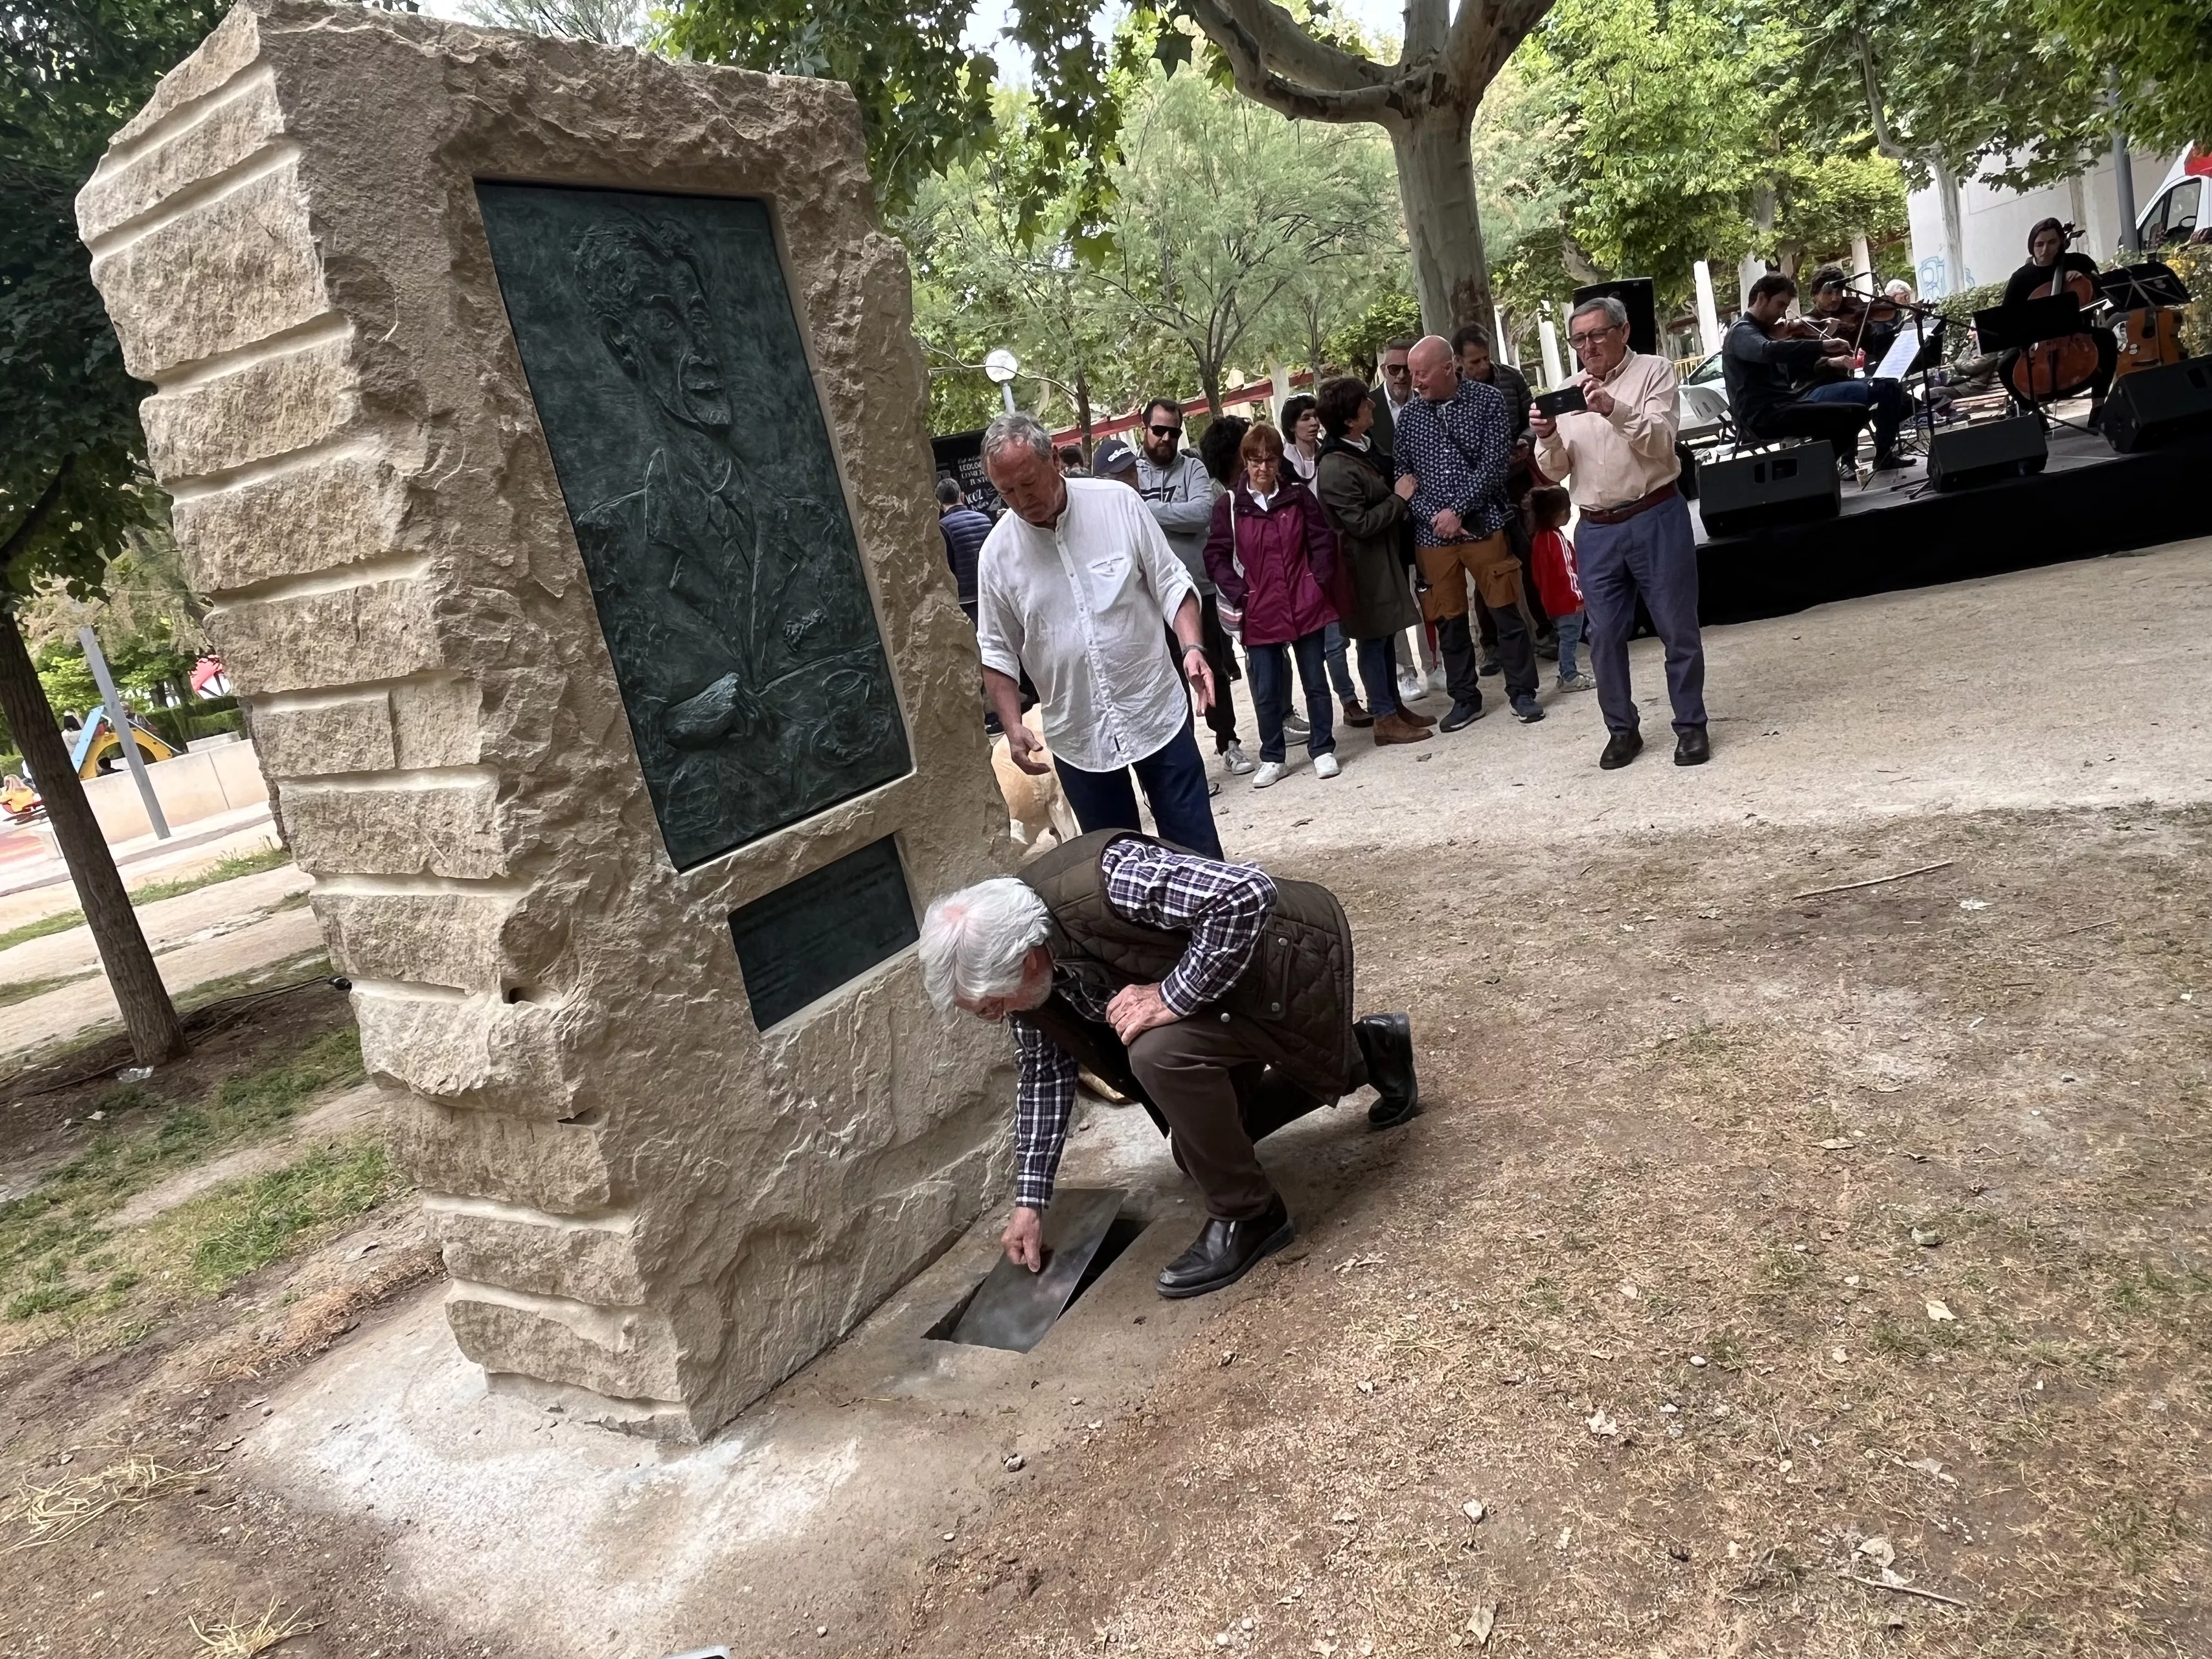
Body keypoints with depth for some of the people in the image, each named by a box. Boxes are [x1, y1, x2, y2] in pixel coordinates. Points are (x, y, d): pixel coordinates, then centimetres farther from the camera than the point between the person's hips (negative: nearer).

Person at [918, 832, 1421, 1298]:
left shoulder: (1102, 885, -37)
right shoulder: (1018, 954, -9)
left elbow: (1249, 894, -42)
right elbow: (1043, 1070, 2)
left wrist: (1174, 997, -34)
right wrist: (1029, 1201, 2)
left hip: (1294, 959, -9)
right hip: (1226, 975, 10)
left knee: (1161, 1052, -33)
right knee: (1200, 1150, 19)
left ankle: (1248, 1215, -8)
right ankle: (1368, 1050, 32)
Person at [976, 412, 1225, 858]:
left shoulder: (1117, 503, -8)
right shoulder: (997, 552, -4)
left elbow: (1170, 583, -2)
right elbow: (998, 652, 4)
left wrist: (1191, 646, -18)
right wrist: (1013, 726, -8)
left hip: (1156, 713, -1)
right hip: (1077, 736, 2)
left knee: (1196, 849, 7)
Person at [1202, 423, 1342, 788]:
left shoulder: (1298, 496, 1)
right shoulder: (1229, 506, -3)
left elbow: (1323, 541, 5)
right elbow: (1216, 556, -2)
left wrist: (1319, 583, -4)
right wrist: (1240, 594, -10)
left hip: (1305, 606, 1)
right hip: (1259, 614, -1)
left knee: (1315, 680, 10)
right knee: (1266, 691, 6)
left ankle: (1323, 750, 23)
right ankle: (1271, 758, 20)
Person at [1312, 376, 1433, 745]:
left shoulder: (1365, 447, 4)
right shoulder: (1335, 469, -24)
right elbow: (1360, 524, -23)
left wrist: (1402, 504, 8)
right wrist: (1400, 499, -16)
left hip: (1387, 554, 9)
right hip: (1366, 564, -9)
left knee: (1387, 633, 16)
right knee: (1374, 637, 0)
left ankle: (1395, 705, 27)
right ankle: (1385, 718, 10)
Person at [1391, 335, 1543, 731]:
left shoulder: (1488, 400, -2)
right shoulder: (1410, 415, 6)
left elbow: (1494, 463, -9)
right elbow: (1403, 473, 4)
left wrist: (1457, 510, -16)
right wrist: (1434, 514, -10)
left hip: (1483, 522, -3)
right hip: (1433, 531, 3)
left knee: (1506, 609, 1)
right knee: (1448, 619, 8)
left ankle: (1522, 691, 15)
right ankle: (1465, 699, 20)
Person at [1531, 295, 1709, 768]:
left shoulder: (1653, 372, 0)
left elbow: (1660, 442, -14)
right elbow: (1555, 470, 8)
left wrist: (1612, 408, -28)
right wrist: (1548, 437, -13)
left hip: (1655, 518, -4)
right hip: (1597, 530, 4)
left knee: (1677, 628, 2)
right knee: (1605, 635, 6)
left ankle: (1691, 726, 15)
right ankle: (1622, 729, 20)